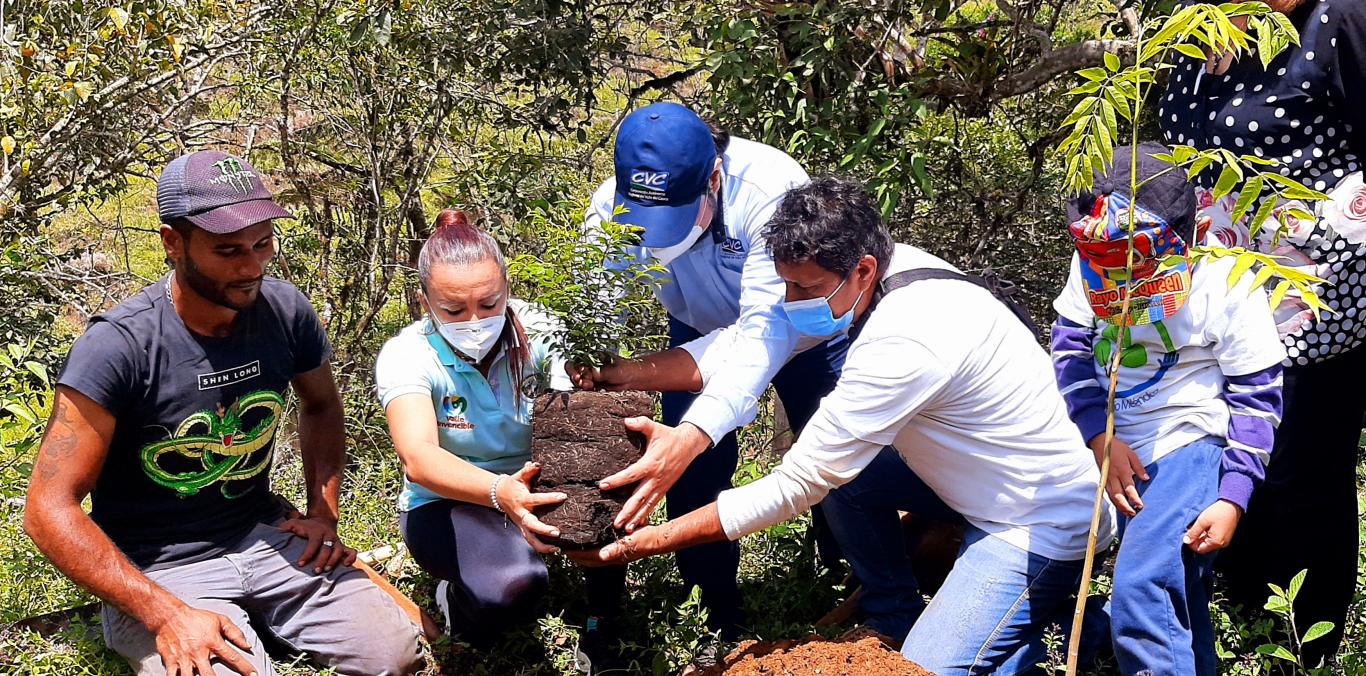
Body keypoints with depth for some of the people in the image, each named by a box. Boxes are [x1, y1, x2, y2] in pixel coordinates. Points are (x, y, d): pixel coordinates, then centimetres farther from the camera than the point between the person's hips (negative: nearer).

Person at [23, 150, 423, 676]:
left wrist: (324, 512, 3)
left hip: (262, 533, 5)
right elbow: (50, 510, -21)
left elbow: (320, 406, 17)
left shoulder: (284, 311, -6)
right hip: (158, 567, -5)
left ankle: (259, 613, 13)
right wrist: (165, 615, -27)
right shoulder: (118, 346, -22)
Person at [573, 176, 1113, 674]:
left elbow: (796, 488, -25)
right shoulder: (895, 265, -4)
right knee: (831, 458, 4)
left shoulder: (904, 344, -30)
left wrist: (648, 543, -22)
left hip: (1043, 526, -9)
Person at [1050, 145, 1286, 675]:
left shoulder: (1227, 286, -12)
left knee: (1140, 594, -22)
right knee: (1180, 594, 16)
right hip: (1120, 448, 5)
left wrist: (1233, 498, -13)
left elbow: (1256, 396, -7)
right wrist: (1101, 437, -12)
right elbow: (1071, 346, 2)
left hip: (1192, 442, -5)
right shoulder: (1090, 266, -3)